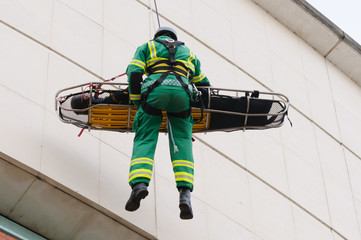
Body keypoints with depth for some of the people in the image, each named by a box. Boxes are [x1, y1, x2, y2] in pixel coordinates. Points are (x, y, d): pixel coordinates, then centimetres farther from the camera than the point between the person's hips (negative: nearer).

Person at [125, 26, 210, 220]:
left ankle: (139, 182, -26)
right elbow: (203, 83, 36)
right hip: (182, 92, 2)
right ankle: (185, 192, -18)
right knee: (182, 141, 1)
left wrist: (136, 102, 12)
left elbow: (134, 73, 11)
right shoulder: (188, 52, 36)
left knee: (144, 140, 0)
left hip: (155, 90, -1)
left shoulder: (147, 47, 27)